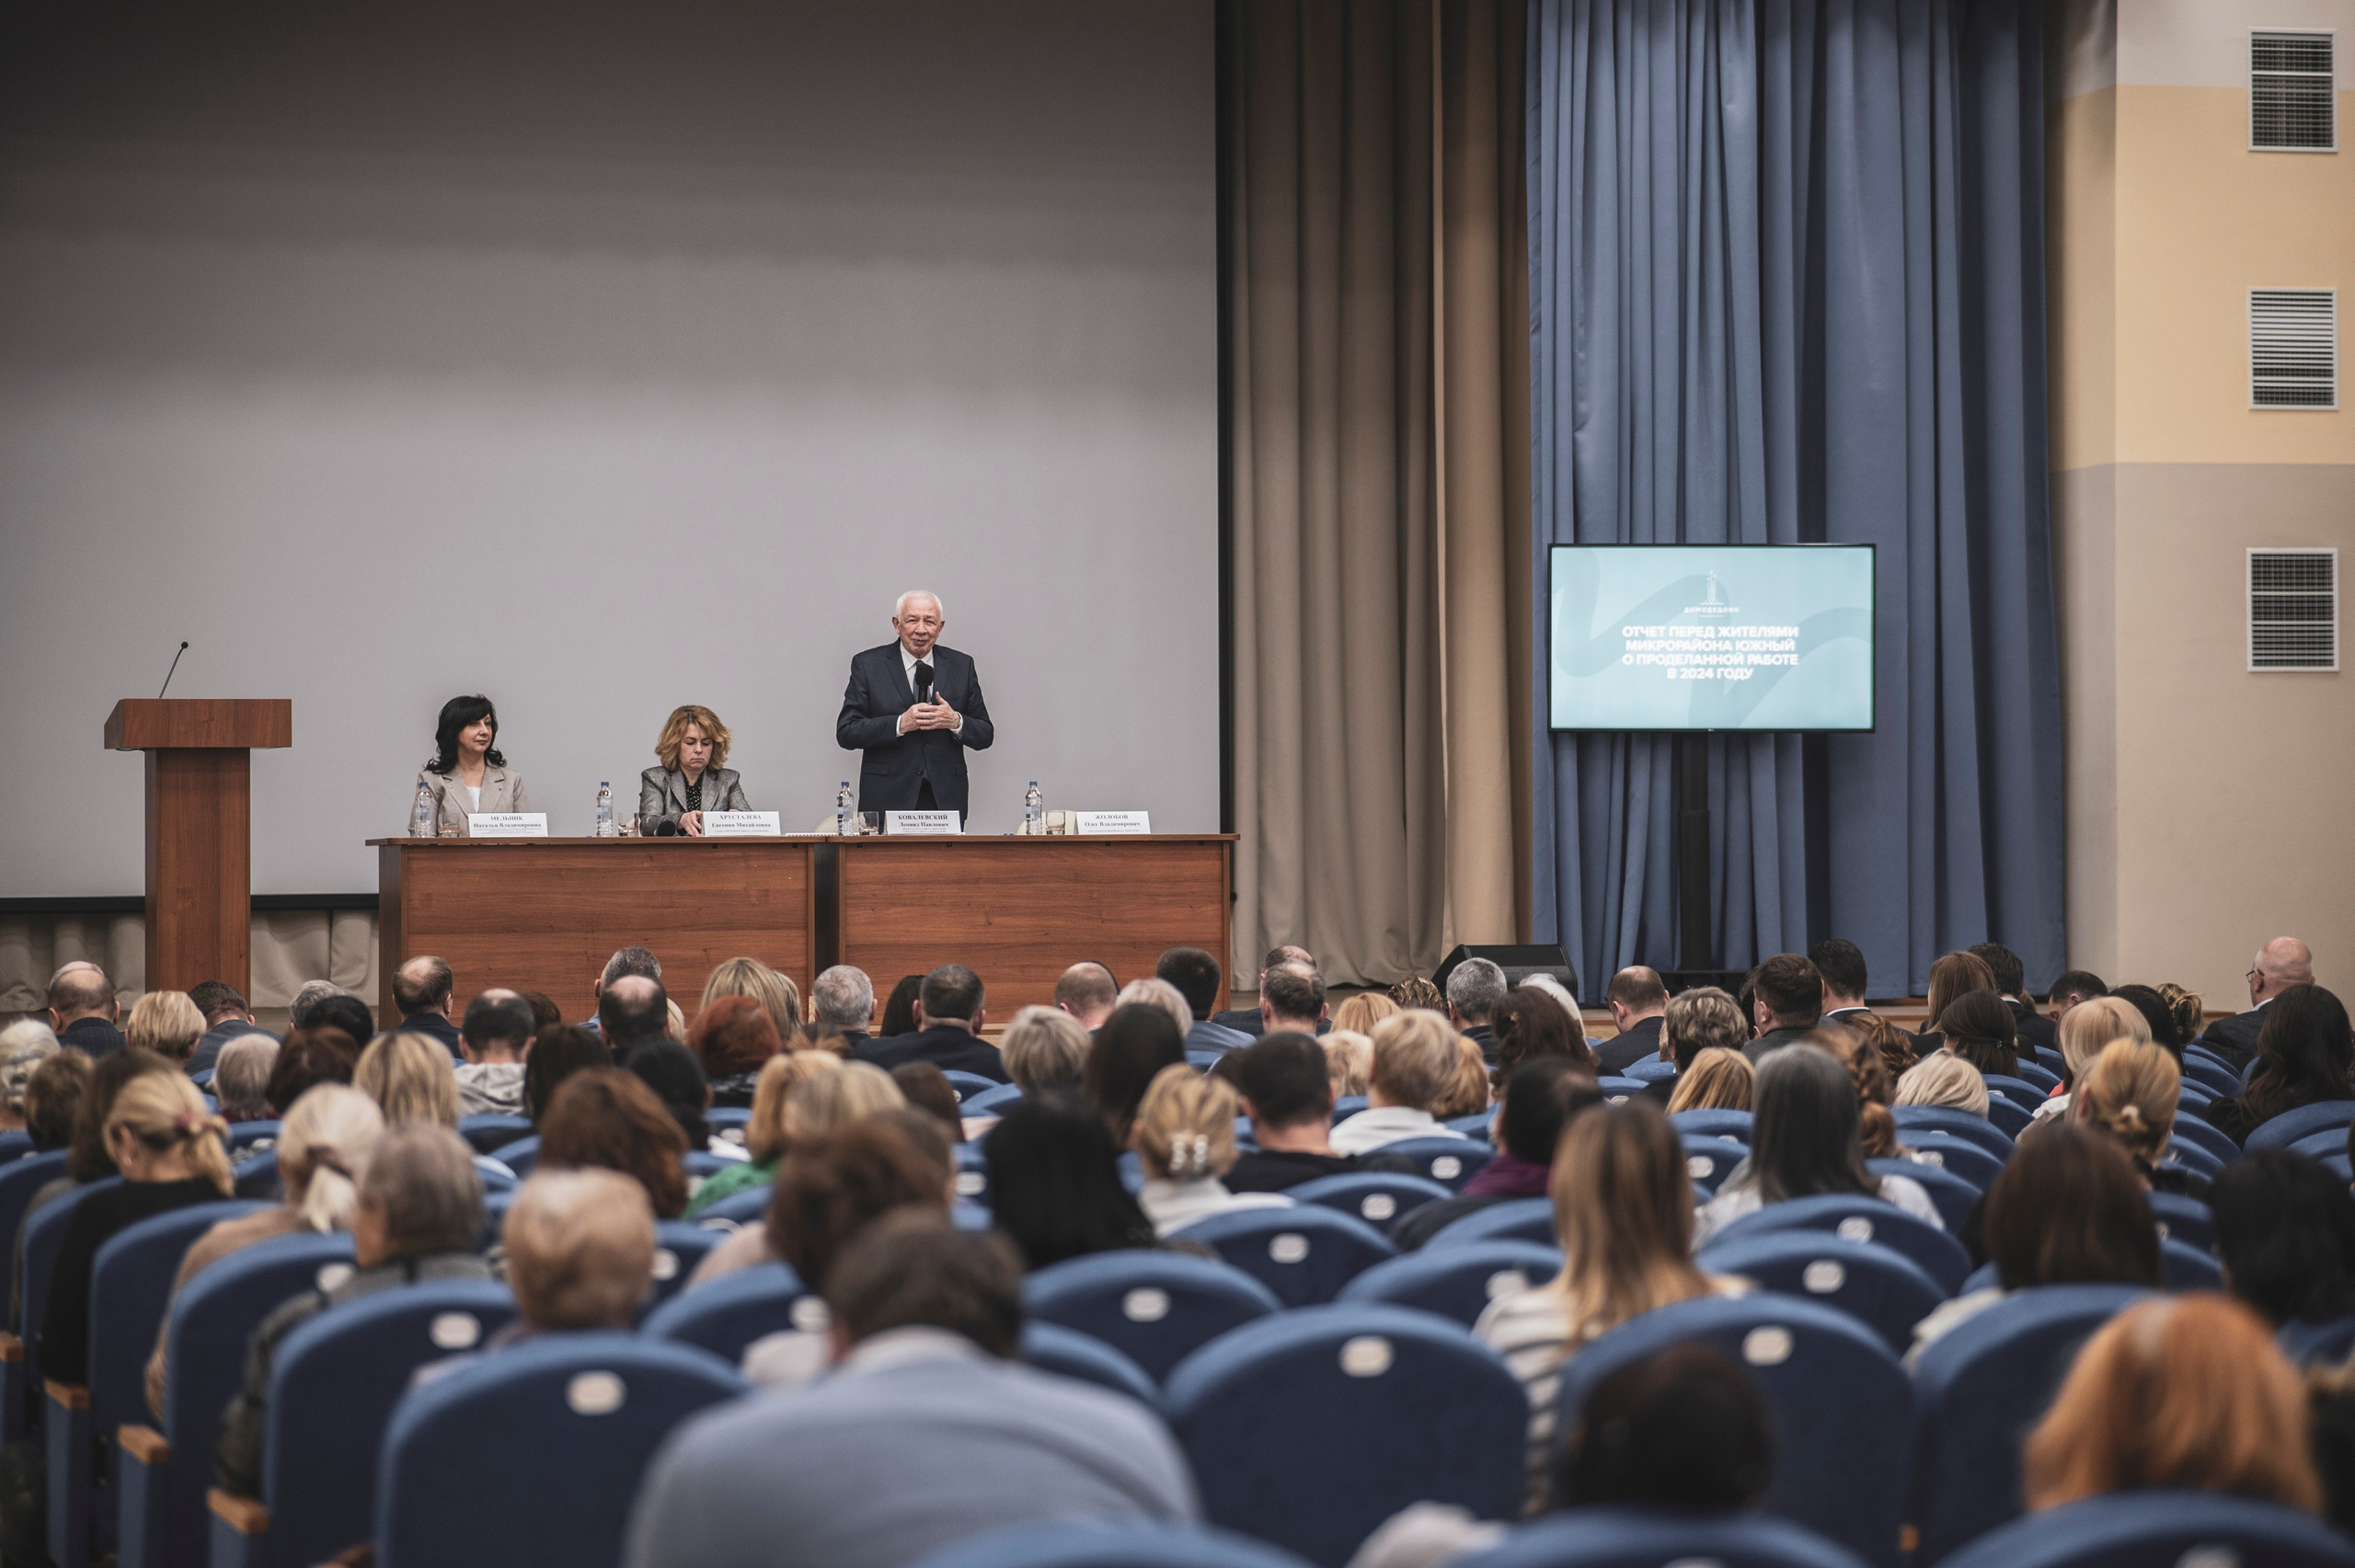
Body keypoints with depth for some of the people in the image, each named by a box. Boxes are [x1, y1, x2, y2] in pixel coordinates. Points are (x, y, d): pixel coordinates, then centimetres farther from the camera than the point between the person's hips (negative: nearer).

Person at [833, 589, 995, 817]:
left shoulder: (961, 666, 10)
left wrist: (956, 722, -11)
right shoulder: (868, 665, 3)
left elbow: (985, 736, 10)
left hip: (945, 799, 2)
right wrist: (900, 724, -16)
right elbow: (846, 733, -4)